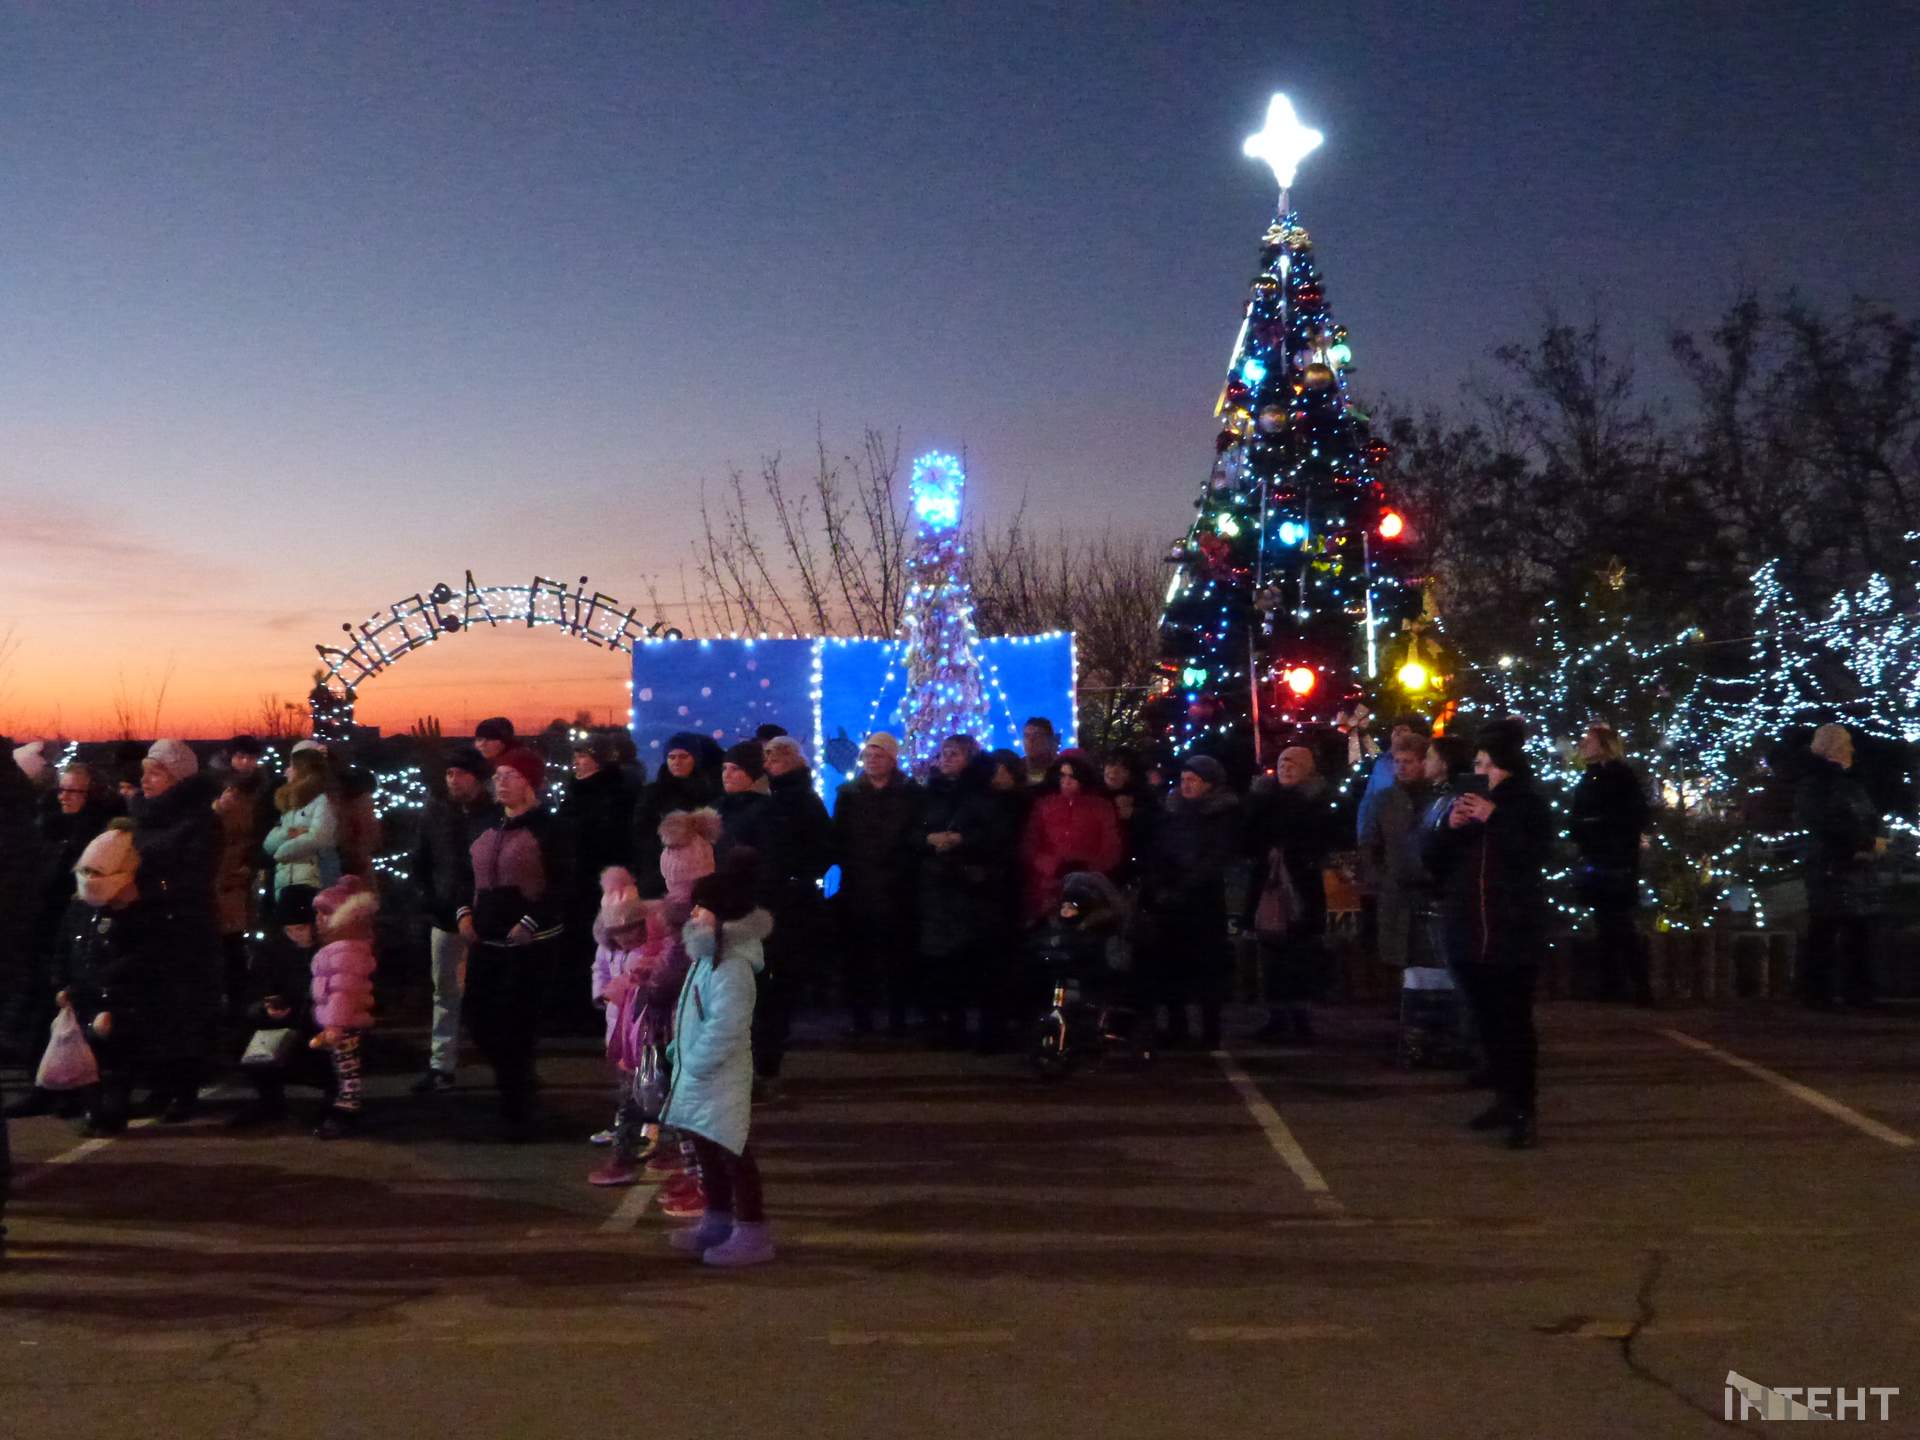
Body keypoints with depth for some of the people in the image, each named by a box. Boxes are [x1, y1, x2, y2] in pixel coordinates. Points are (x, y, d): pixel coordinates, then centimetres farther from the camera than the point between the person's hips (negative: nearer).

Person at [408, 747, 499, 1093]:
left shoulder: (496, 815, -6)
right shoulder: (435, 811, 6)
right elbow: (419, 861, 11)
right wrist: (431, 900, 1)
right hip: (445, 916, 3)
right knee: (446, 993, 9)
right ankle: (441, 1066, 14)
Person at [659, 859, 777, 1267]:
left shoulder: (730, 969, -22)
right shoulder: (707, 959, 11)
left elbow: (725, 1028, -28)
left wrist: (695, 1064, -21)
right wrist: (680, 1052, 12)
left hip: (721, 1081, -10)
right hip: (697, 1077, 10)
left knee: (731, 1154, -5)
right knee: (707, 1152, 19)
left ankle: (753, 1232, 1)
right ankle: (717, 1222, 32)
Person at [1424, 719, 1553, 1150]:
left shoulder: (1531, 805, -1)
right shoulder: (1464, 801, 11)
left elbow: (1534, 856, -15)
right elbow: (1433, 860, 9)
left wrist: (1494, 819, -21)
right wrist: (1449, 827, -9)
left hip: (1515, 931, -5)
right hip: (1469, 930, 5)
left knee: (1515, 1021, -7)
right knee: (1487, 1020, 10)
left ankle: (1524, 1111, -4)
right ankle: (1504, 1098, 22)